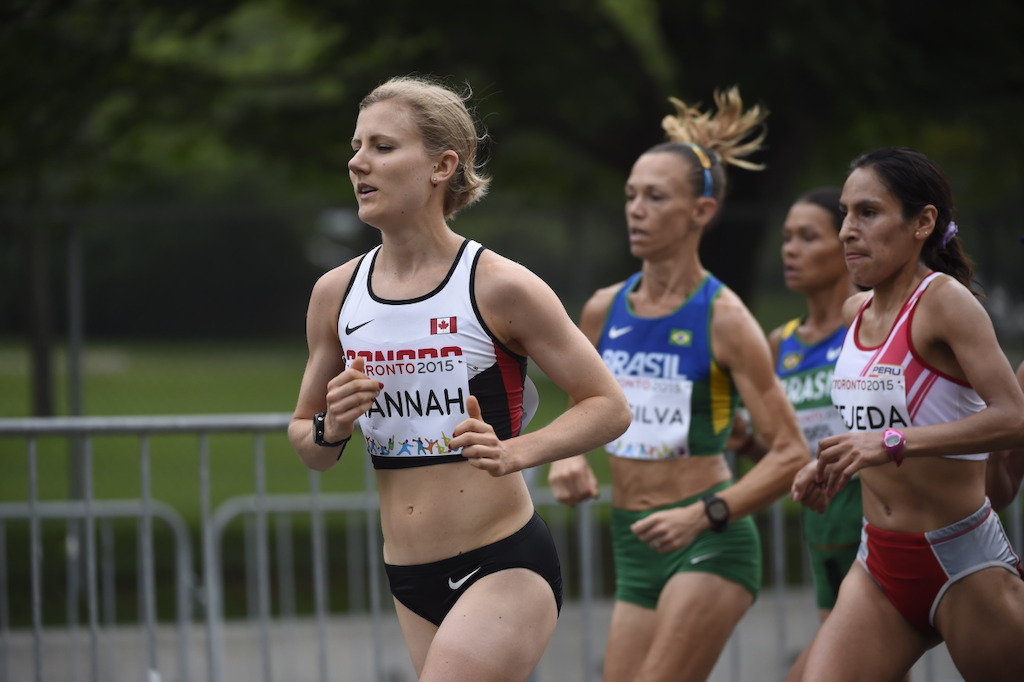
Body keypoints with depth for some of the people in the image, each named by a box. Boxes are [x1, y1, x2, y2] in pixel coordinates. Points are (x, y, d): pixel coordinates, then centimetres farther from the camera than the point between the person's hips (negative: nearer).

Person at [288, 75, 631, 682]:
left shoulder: (498, 287, -10)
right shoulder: (337, 294, 4)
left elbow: (610, 407, -6)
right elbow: (305, 439, 15)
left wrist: (513, 452, -21)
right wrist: (331, 429, -8)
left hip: (506, 567, -6)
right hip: (412, 584, 6)